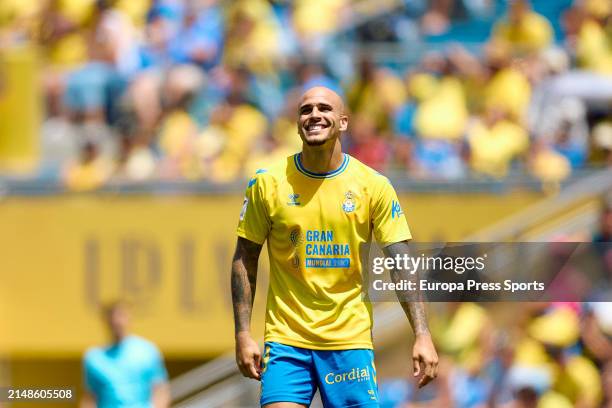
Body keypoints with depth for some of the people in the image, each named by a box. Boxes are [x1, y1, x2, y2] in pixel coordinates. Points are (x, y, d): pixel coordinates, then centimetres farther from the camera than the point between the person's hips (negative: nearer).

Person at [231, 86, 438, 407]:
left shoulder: (373, 186, 0)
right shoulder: (268, 182, 0)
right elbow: (244, 260, 5)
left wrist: (422, 336, -10)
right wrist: (243, 335, -1)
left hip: (350, 340, 0)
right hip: (285, 341, 0)